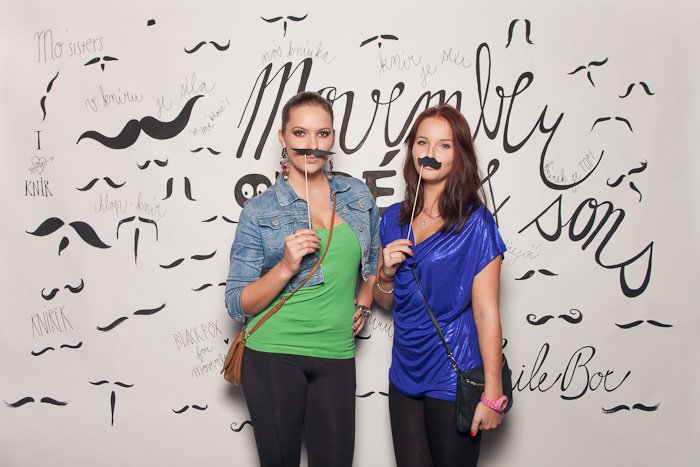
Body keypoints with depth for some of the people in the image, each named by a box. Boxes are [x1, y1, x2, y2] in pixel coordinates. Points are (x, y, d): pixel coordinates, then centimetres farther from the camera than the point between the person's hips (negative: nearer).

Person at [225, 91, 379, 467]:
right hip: (273, 354, -2)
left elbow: (375, 260, 24)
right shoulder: (260, 211, -3)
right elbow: (238, 305, -5)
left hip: (335, 355, 3)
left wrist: (364, 302, 7)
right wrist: (286, 268, -20)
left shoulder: (357, 195, 7)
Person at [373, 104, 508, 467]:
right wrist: (386, 273, -7)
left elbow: (486, 312, -12)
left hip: (454, 381, -5)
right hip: (405, 376, 5)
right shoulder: (394, 219, 6)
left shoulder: (475, 223, -9)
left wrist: (492, 392, -14)